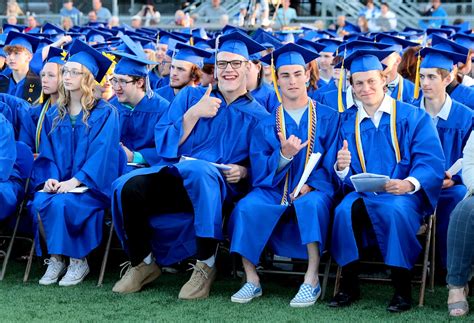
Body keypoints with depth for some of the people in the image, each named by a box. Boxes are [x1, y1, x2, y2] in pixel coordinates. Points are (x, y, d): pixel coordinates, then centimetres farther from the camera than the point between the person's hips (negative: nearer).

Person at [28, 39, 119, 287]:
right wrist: (49, 177, -9)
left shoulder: (104, 113, -2)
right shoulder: (54, 114, 14)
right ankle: (55, 259, -12)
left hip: (90, 184, -4)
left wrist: (75, 181, -20)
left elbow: (101, 153, -10)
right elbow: (46, 153, 11)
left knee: (61, 204, -32)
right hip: (57, 181, 4)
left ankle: (78, 261, -14)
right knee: (39, 203, -27)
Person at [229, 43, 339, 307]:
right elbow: (259, 171, 0)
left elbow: (332, 164, 0)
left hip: (312, 192, -2)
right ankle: (252, 281, -18)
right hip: (274, 191, 2)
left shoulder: (328, 117, 5)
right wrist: (284, 155, -19)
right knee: (246, 208, -29)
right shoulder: (267, 124, 9)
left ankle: (312, 280, -29)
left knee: (312, 205, -37)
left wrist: (310, 187, -17)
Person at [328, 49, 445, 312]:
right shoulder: (347, 121, 11)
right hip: (363, 192, 3)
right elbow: (346, 177, 8)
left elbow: (432, 161, -8)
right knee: (346, 210, -31)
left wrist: (409, 183, -28)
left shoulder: (413, 117, 2)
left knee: (394, 210, -36)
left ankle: (403, 289, -21)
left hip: (403, 194, -3)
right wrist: (342, 167, -17)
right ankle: (349, 285, -16)